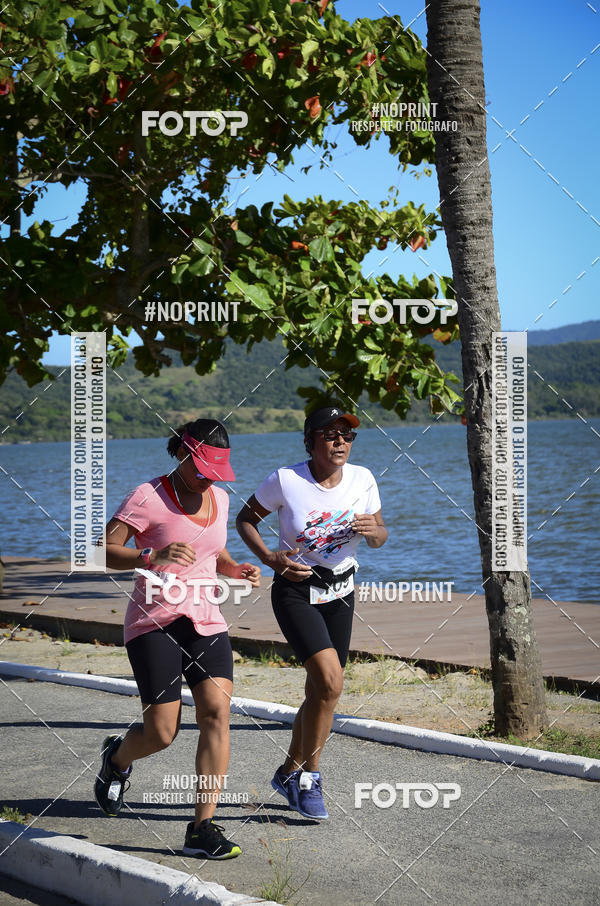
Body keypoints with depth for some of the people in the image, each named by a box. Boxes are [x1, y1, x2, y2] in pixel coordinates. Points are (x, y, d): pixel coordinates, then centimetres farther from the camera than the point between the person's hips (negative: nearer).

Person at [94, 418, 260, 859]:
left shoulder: (219, 498, 11)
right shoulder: (149, 497, -9)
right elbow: (101, 552, -14)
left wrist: (236, 569, 8)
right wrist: (153, 556, -29)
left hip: (207, 623, 5)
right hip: (155, 624, -5)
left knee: (217, 710, -15)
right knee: (162, 732, -8)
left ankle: (203, 827, -11)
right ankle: (117, 757, 29)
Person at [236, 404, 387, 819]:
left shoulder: (362, 479, -5)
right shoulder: (285, 480, -15)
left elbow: (379, 537, 7)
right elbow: (245, 519, -2)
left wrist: (372, 530, -17)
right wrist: (269, 557, -18)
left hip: (340, 593, 5)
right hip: (295, 591, -5)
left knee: (320, 691, 9)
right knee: (331, 681, -21)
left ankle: (290, 772, 32)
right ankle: (309, 775, -3)